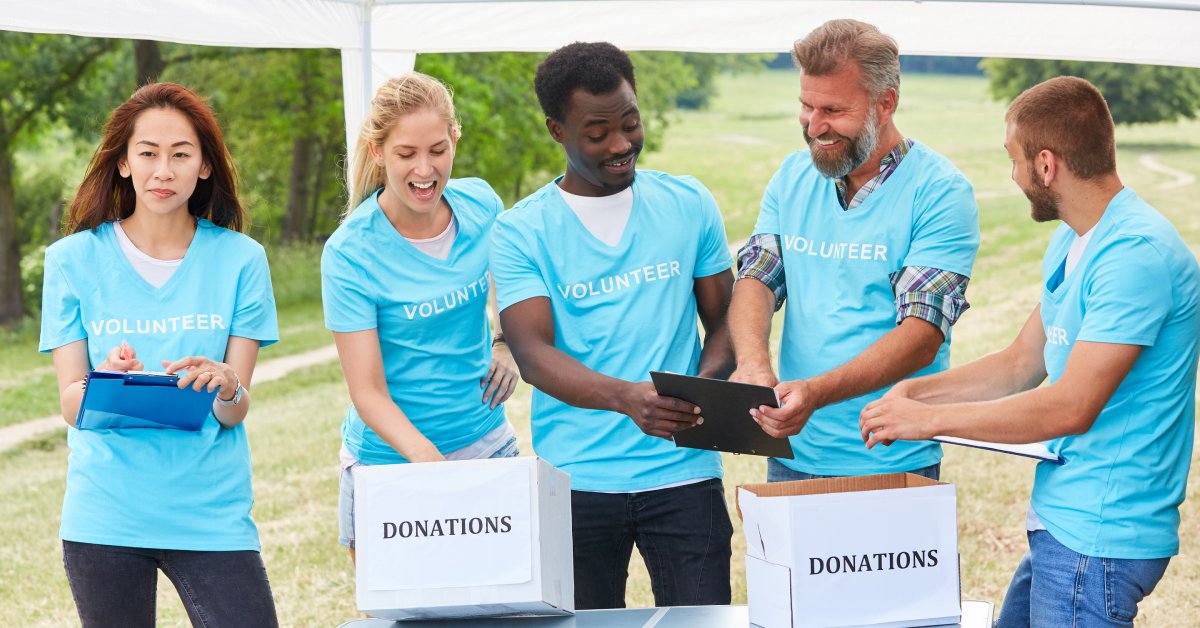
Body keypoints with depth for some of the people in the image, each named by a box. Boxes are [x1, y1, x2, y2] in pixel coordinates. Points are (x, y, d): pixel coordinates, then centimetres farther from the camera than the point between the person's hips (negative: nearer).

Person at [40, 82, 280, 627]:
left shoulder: (239, 260, 2)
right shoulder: (75, 260, 2)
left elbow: (237, 411, 0)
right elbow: (71, 405, -1)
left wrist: (224, 388, -24)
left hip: (211, 514, 0)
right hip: (105, 516, 0)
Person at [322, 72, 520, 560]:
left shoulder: (480, 204, -3)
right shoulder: (350, 253, -16)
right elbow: (367, 390, -19)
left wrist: (506, 344, 4)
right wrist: (426, 456, -34)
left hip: (488, 447, 4)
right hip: (390, 462, -4)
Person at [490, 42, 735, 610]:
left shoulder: (688, 204, 8)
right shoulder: (521, 231, 0)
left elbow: (723, 322, 11)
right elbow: (532, 352, -11)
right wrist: (627, 398, -29)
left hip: (683, 472, 1)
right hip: (575, 481, -1)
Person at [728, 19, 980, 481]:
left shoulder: (941, 192, -12)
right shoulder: (792, 177, 6)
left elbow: (922, 337, -19)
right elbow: (755, 278, 1)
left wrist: (817, 391, -32)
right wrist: (753, 361, -22)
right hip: (791, 454, 5)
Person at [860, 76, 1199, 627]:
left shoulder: (1136, 255, -21)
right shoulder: (1071, 243, 13)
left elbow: (1072, 407, -24)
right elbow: (1023, 363, 20)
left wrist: (929, 419, -17)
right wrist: (916, 392, 6)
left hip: (1099, 537, -10)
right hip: (1061, 520, 10)